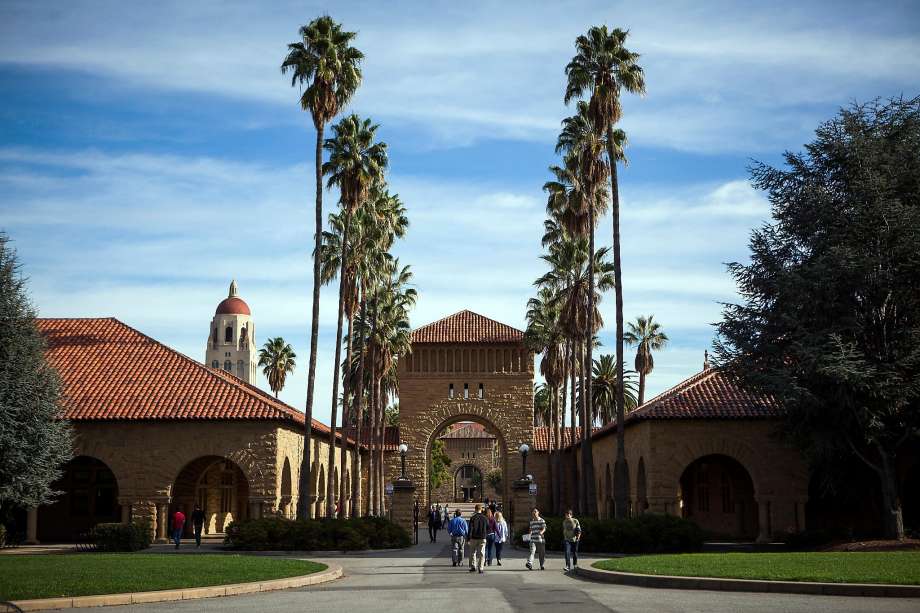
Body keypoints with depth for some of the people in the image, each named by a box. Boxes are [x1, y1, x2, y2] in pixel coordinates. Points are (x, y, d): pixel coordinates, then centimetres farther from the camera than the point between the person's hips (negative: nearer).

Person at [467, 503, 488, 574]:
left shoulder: (473, 518, -6)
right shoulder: (485, 518, 1)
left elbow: (470, 529, -7)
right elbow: (488, 529, 7)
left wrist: (469, 538, -3)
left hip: (474, 538, -1)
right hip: (482, 538, 1)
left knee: (472, 552, 13)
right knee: (481, 553, 3)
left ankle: (473, 566, 7)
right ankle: (480, 568, -1)